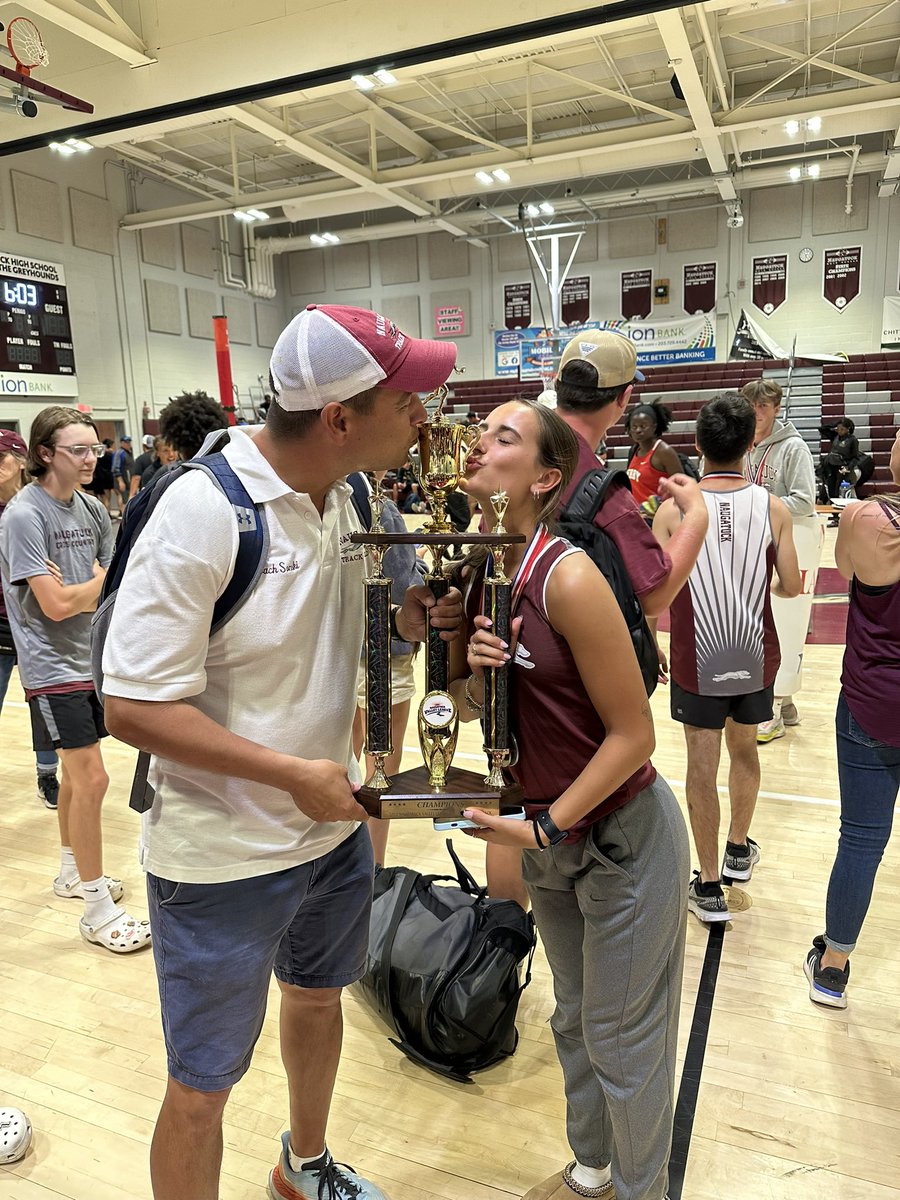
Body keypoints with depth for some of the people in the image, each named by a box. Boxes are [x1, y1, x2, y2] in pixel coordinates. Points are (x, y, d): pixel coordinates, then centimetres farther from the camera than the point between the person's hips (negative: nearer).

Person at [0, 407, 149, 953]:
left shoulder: (93, 509, 6)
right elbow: (56, 605, -19)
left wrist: (96, 587, -11)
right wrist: (112, 580, -8)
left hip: (93, 658, 7)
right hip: (54, 666, -7)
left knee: (78, 772, 19)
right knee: (91, 778, -6)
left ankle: (73, 870, 38)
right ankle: (98, 908, 7)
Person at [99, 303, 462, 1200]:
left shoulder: (338, 496, -2)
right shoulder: (203, 511, -25)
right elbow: (133, 706, -23)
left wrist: (401, 622, -9)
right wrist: (294, 775, -23)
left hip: (335, 827, 8)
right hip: (223, 857, -7)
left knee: (318, 995, 28)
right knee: (202, 1086, 12)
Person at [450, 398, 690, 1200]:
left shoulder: (567, 577, -26)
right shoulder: (475, 573, -4)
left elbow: (634, 733, -21)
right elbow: (469, 707, 4)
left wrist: (546, 826, -19)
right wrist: (474, 674, -17)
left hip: (624, 835, -7)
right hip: (550, 837, 7)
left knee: (623, 1039, 13)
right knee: (573, 1022, 25)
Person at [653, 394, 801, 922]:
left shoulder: (674, 509, -11)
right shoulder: (773, 508, -7)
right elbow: (792, 586, -2)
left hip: (697, 660, -2)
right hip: (756, 658, 2)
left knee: (702, 764, 7)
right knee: (744, 747, 24)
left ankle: (710, 887, 17)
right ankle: (739, 850, 42)